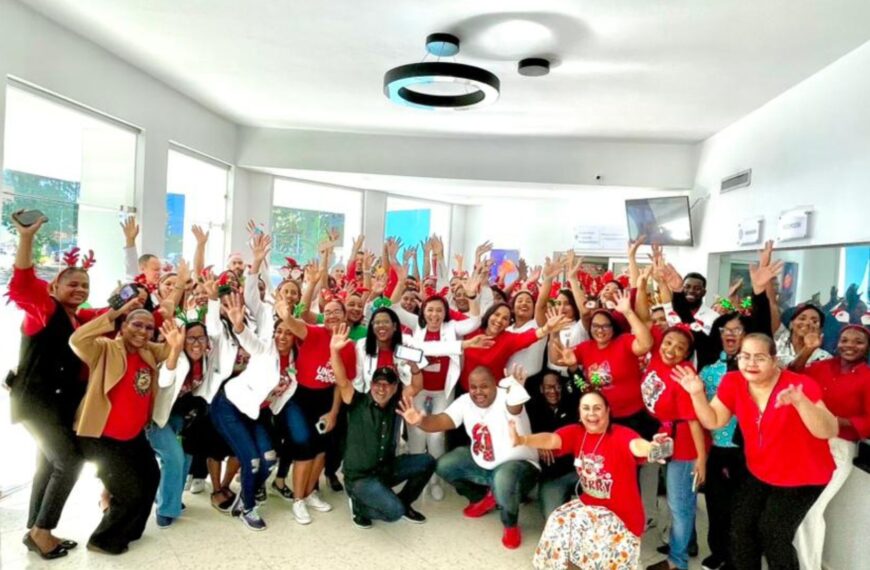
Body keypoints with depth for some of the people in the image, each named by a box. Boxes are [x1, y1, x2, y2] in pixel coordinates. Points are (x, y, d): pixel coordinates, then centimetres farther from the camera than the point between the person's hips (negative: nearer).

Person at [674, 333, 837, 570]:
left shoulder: (800, 385, -24)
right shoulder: (733, 382, -12)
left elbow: (829, 432, -31)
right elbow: (713, 421, -4)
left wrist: (800, 402, -47)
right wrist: (697, 394, -20)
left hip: (802, 476, -4)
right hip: (760, 473, 4)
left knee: (773, 532, -9)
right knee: (740, 526, 0)